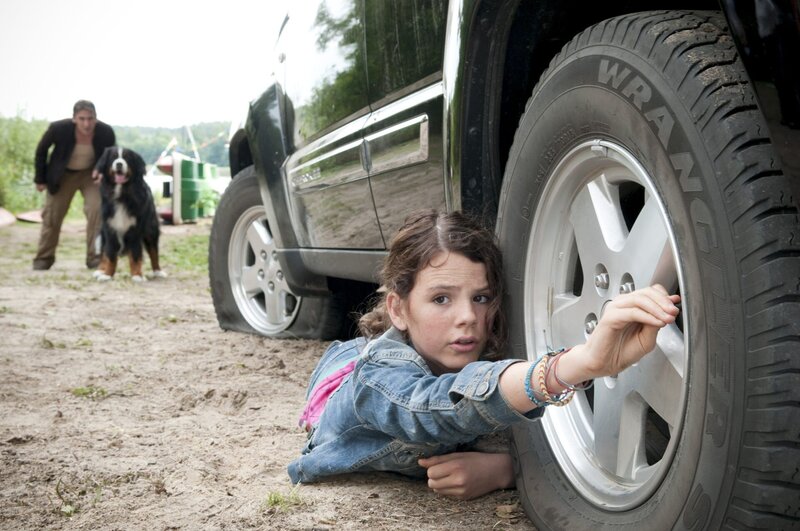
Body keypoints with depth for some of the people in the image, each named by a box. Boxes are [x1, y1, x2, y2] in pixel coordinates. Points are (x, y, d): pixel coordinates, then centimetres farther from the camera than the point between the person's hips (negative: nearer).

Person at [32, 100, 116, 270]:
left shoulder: (106, 132, -25)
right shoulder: (59, 129, -29)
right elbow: (41, 150, -9)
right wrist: (40, 179, -2)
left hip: (91, 173, 0)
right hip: (63, 175, 0)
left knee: (97, 209, -19)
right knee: (52, 216, 6)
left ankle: (95, 258, -9)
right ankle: (43, 259, 25)